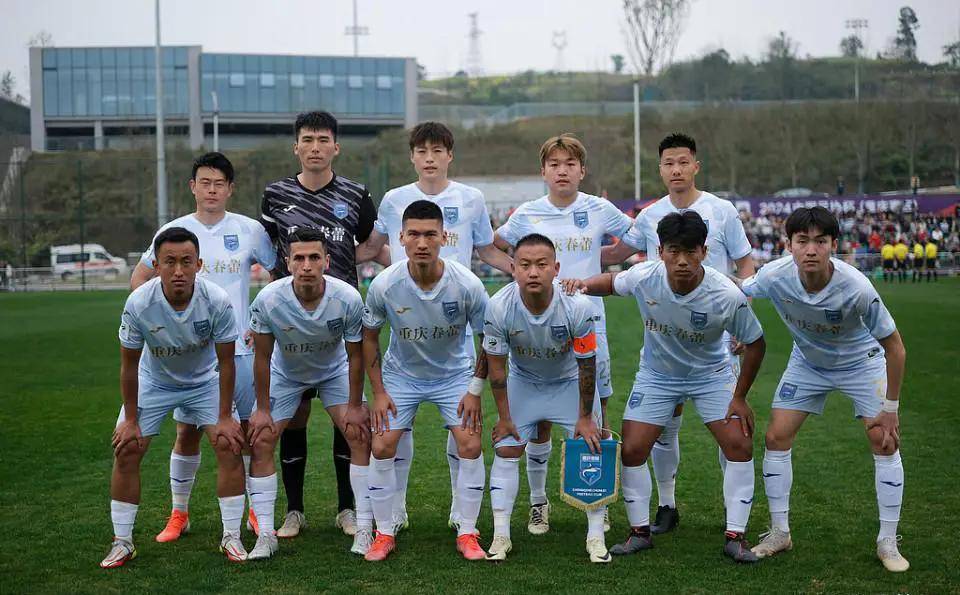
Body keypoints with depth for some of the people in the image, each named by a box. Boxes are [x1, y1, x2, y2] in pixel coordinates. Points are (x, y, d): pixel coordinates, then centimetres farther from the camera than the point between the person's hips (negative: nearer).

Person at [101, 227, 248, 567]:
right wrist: (130, 420, -9)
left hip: (205, 380, 0)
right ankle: (122, 543, 8)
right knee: (126, 450, -7)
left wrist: (225, 417, -12)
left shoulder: (217, 301, -29)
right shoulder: (138, 303, -29)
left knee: (228, 445, -13)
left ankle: (231, 537, 1)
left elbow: (225, 363, -16)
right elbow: (129, 364, -14)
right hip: (153, 382, 0)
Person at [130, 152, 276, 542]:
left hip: (240, 347, 0)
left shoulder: (250, 230, 1)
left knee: (253, 428, 1)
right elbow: (139, 279, 13)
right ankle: (179, 514, 18)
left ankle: (258, 511, 14)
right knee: (187, 431, 4)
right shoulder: (174, 231, 3)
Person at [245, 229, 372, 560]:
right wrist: (262, 410, -11)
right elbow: (263, 357, -16)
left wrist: (354, 406, -9)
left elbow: (355, 355, -15)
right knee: (260, 442, -9)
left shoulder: (348, 299, -30)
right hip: (285, 372, 0)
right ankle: (266, 535, 1)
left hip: (335, 370, 0)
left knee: (360, 434, -13)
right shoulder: (268, 300, -31)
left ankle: (364, 529, -2)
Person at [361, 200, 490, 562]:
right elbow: (369, 335, -6)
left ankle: (468, 534, 4)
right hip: (401, 373, 1)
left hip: (454, 374, 0)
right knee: (382, 446, -9)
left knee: (470, 444, -12)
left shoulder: (467, 284, -24)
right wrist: (378, 392, -7)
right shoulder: (384, 285, -23)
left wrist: (475, 390, -9)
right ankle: (384, 534, 8)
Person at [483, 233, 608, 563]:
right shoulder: (499, 307, -30)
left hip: (570, 381, -1)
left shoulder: (578, 306, -33)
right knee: (506, 449, -4)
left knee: (591, 448, -6)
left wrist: (585, 417, -11)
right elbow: (496, 364, -14)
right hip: (522, 381, 1)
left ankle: (596, 536, 5)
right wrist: (504, 416, -8)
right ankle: (501, 535, 6)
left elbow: (586, 366, -19)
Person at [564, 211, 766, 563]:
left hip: (712, 375, -1)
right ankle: (640, 531, 13)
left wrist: (739, 398, -9)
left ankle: (735, 537, 1)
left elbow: (755, 343, -13)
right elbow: (612, 282, 1)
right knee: (632, 449, -7)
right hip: (656, 374, 1)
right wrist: (584, 284, -20)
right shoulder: (644, 277, -25)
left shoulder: (726, 295, -29)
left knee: (740, 444, -13)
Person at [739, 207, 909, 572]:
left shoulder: (856, 288, -37)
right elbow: (735, 295, -6)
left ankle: (888, 543, 3)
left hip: (861, 361, -3)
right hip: (807, 361, 3)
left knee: (885, 442, -12)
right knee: (776, 438, -4)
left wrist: (890, 409, -19)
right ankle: (779, 533, 12)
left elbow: (894, 348, -24)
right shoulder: (775, 276, -30)